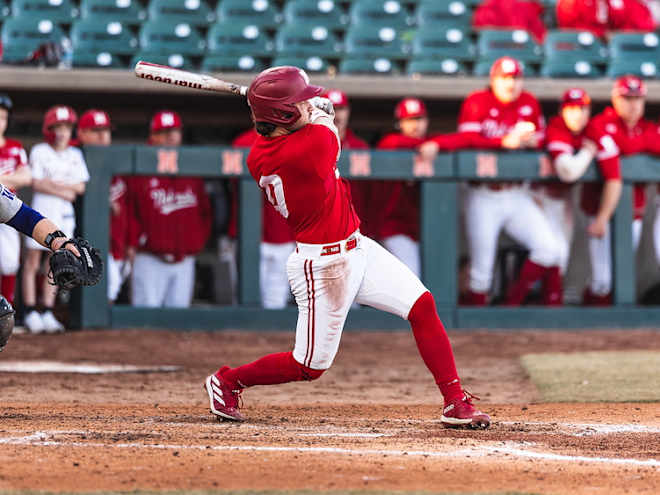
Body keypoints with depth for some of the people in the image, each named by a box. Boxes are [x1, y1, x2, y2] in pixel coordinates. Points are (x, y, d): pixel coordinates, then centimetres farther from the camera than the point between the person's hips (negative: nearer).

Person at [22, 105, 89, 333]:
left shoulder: (75, 155, 10)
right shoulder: (39, 152, -2)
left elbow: (80, 187, 3)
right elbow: (36, 184, -9)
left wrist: (53, 183, -10)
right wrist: (64, 192, -11)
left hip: (65, 212, 4)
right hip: (41, 210, -4)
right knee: (32, 262, -3)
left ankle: (47, 312, 7)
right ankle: (31, 313, -1)